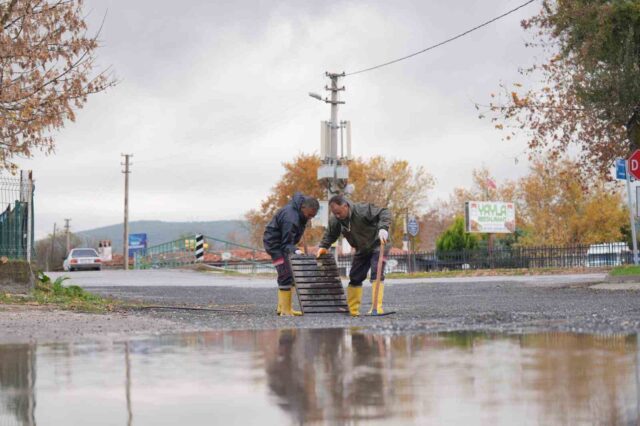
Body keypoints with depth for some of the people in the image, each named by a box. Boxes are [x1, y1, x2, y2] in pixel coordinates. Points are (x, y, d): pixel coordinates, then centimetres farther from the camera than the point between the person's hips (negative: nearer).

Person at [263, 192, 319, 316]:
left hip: (281, 242, 10)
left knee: (286, 275, 13)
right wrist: (294, 251, -50)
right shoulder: (291, 219, -33)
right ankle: (285, 310, -18)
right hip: (275, 243, -10)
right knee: (286, 275, -17)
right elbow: (286, 243, -31)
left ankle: (282, 307, 21)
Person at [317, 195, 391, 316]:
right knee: (355, 277, 6)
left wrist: (383, 228, -44)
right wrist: (324, 246, -4)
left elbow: (384, 213, -29)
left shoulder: (363, 210, -30)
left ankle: (376, 308, -23)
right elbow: (330, 234, 8)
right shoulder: (335, 220, -11)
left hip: (377, 244, -7)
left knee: (376, 274, -20)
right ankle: (352, 309, 13)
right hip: (361, 250, 7)